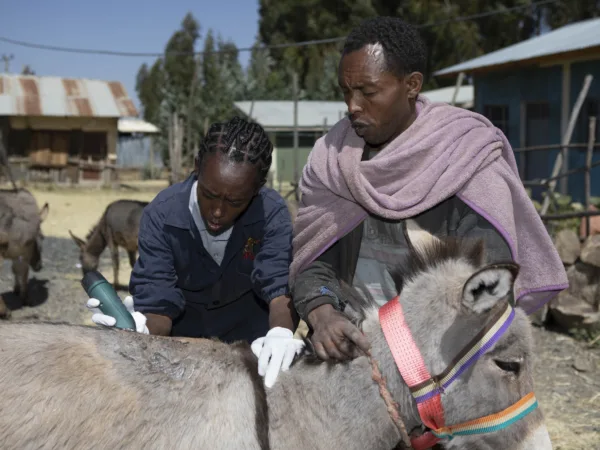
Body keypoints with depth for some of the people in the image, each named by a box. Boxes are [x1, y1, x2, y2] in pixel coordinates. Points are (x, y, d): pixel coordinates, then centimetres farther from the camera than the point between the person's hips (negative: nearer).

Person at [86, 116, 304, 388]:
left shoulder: (272, 214, -24)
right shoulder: (161, 216, -25)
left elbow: (280, 284, -34)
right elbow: (159, 306, -27)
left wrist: (281, 332, -56)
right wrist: (141, 327, -51)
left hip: (248, 337, 1)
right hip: (182, 335, -1)